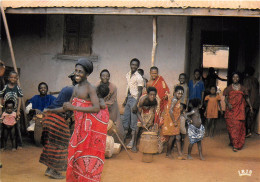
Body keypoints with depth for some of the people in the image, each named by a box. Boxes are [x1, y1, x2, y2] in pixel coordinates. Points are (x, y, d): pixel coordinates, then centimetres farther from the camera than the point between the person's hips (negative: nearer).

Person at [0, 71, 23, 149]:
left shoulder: (18, 88, 2)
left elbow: (19, 100, -2)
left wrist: (18, 111, -10)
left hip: (15, 110, 0)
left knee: (17, 127, 4)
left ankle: (19, 144, 12)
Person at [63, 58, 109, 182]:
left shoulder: (90, 88, -13)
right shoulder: (76, 88, 11)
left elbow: (96, 108, -25)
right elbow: (68, 107, 22)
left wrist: (74, 108, -24)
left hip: (91, 126, -8)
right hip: (80, 125, 8)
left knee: (88, 156, -4)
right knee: (76, 152, 11)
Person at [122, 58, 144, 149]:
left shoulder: (139, 77, -13)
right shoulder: (128, 75, 11)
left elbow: (139, 92, -14)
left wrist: (136, 104, -20)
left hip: (134, 99, -7)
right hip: (129, 98, 7)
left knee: (133, 121, -2)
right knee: (125, 118, 11)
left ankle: (132, 140, 5)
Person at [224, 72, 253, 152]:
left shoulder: (242, 88, 8)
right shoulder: (229, 88, 7)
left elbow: (247, 98, 15)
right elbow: (226, 98, 3)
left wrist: (250, 106, 9)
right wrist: (228, 104, -16)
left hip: (239, 110, -1)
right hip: (230, 110, 1)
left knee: (238, 126, -7)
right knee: (230, 126, 2)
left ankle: (236, 145, -5)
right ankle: (232, 141, 21)